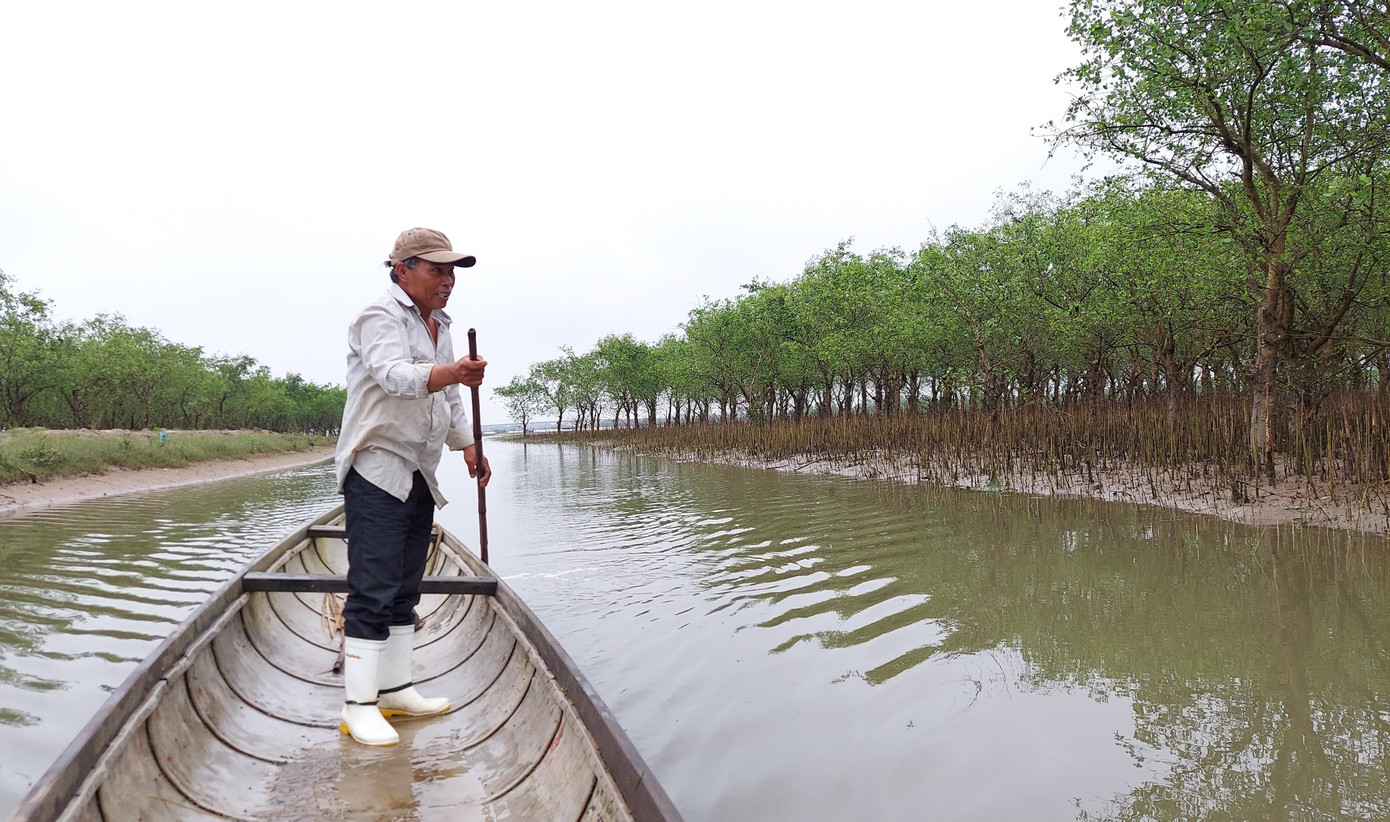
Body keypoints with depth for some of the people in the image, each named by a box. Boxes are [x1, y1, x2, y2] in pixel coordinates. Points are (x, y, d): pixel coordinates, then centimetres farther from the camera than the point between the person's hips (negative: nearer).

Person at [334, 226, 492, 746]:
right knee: (373, 591, -10)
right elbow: (395, 375, -30)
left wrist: (468, 446, 15)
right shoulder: (381, 317, -10)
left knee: (404, 590, 12)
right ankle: (358, 706, -3)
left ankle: (395, 689, 21)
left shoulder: (439, 326, 17)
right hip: (377, 472, -8)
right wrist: (449, 372, -47)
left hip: (419, 476, 9)